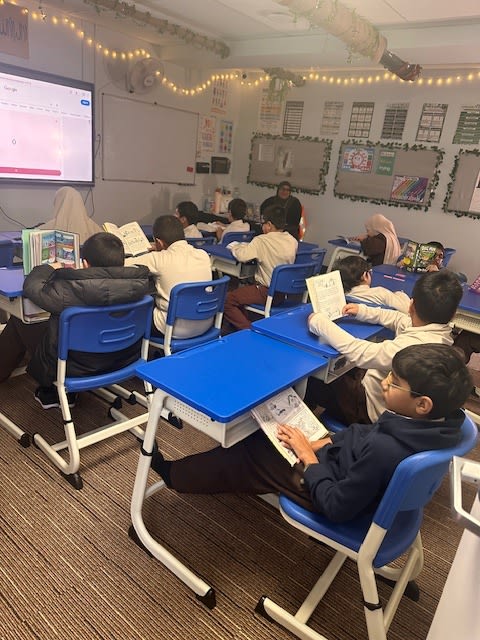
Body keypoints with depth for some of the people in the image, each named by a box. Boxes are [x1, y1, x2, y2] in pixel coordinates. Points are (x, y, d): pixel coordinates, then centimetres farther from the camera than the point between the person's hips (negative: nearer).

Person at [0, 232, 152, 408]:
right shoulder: (140, 283, -19)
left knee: (18, 321, 16)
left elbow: (32, 287, -12)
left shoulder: (72, 291, -31)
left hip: (74, 368, -4)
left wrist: (50, 268, 7)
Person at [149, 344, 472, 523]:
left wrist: (308, 455, -19)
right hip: (349, 471, 8)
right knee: (261, 437, 16)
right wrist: (324, 440, -7)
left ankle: (171, 472, 31)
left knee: (243, 459, 7)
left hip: (328, 490, -8)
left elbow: (336, 507, -29)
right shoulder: (441, 421, -14)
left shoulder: (384, 450, -40)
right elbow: (366, 432, 1)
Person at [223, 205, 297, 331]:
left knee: (227, 300, -3)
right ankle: (249, 323, 26)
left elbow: (242, 256, -27)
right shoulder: (293, 241, 0)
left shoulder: (261, 241, -19)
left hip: (267, 292, -8)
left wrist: (237, 247, -5)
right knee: (241, 290, 26)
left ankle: (248, 329, -5)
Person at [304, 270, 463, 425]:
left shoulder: (413, 346, -39)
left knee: (311, 381, 5)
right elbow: (400, 319, 5)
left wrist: (319, 322, -29)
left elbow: (359, 353, -40)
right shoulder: (440, 331, -12)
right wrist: (362, 311, -5)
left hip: (373, 409, -8)